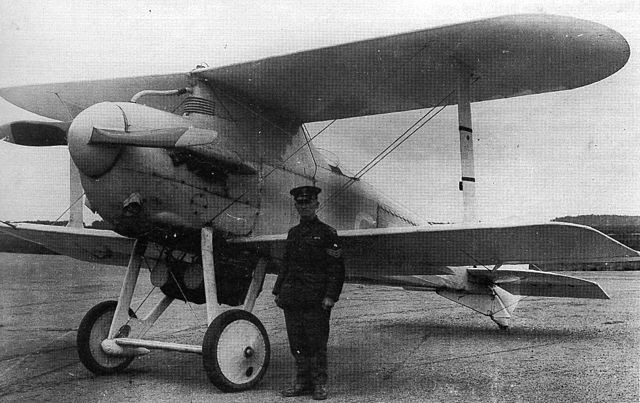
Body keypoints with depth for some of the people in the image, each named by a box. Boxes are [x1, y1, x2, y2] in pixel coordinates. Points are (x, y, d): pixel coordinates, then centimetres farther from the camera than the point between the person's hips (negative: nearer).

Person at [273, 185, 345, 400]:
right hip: (292, 297, 6)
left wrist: (330, 296, -14)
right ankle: (302, 381, 20)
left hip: (316, 299, -6)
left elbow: (336, 269, -6)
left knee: (316, 342, -1)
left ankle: (320, 384, 9)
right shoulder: (293, 233, 16)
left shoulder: (327, 233, -2)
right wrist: (278, 291, 16)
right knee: (296, 342, 9)